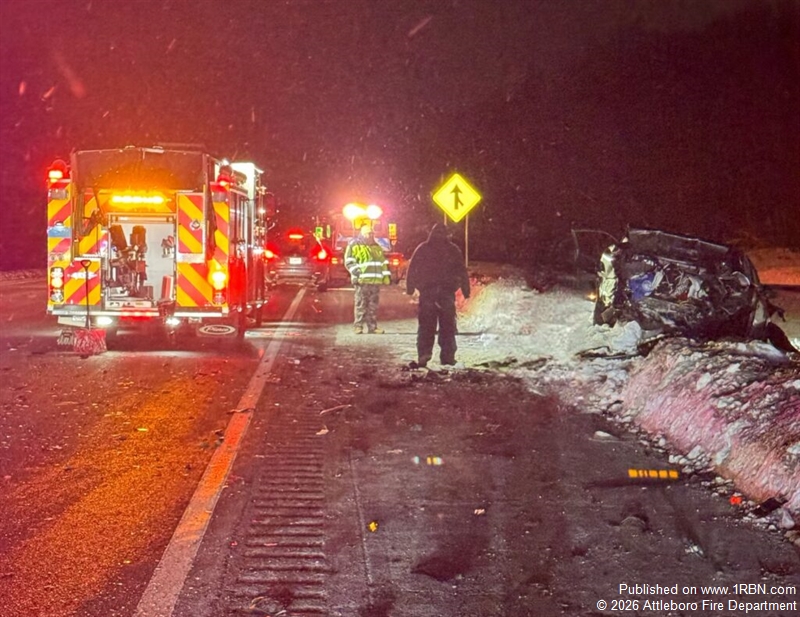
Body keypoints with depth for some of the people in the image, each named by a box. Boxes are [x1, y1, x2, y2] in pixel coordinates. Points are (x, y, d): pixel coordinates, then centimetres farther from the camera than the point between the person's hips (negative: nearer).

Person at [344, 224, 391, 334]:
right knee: (361, 304, -6)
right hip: (362, 280, -6)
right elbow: (349, 262, -3)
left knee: (373, 305, 5)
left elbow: (383, 262, 26)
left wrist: (386, 275, 17)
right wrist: (355, 271, -16)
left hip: (376, 280, 6)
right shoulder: (354, 245, 3)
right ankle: (358, 326, -1)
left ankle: (372, 326, 9)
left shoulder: (377, 247, 22)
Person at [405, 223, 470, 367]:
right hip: (447, 292, 0)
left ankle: (423, 355, -6)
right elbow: (462, 271, 4)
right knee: (447, 325, 6)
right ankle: (447, 356, 3)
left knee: (425, 325, 3)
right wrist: (466, 290, 5)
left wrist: (410, 288, 3)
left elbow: (412, 269, 1)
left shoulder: (422, 249, 5)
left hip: (427, 292, 0)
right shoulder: (453, 250, 6)